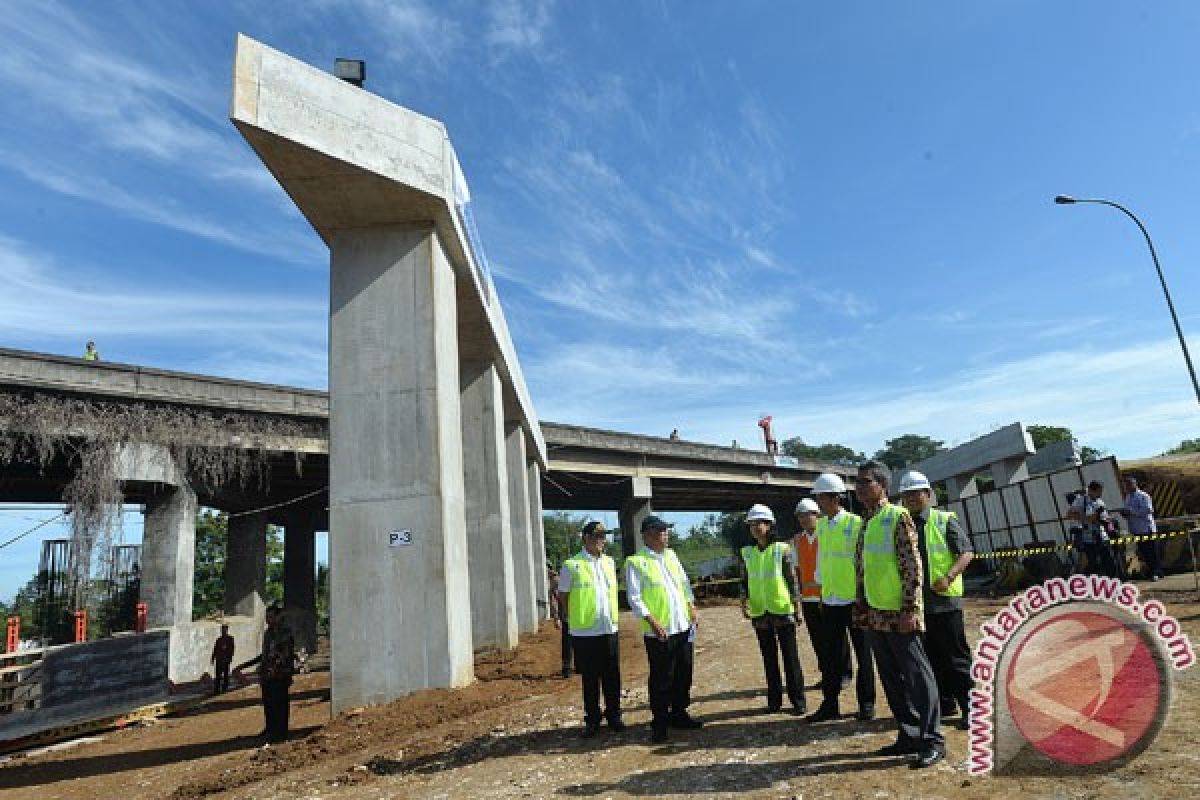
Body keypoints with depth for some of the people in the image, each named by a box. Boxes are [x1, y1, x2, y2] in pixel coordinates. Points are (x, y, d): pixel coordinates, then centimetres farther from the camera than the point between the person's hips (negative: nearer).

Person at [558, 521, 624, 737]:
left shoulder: (609, 562, 8)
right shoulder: (572, 565, -8)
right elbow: (563, 597, 0)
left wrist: (612, 617, 13)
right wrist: (574, 619, 2)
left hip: (609, 629, 4)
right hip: (584, 632, -4)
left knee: (612, 677, 9)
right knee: (590, 679, 7)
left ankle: (614, 715, 24)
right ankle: (592, 720, 20)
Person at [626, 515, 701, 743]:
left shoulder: (671, 555, 11)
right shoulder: (635, 562, -9)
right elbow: (634, 598, -13)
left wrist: (692, 608, 8)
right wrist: (653, 622, -19)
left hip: (683, 627, 6)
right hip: (659, 632, -6)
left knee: (684, 673, 15)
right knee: (661, 679, 1)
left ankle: (679, 713, 31)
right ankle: (660, 723, 15)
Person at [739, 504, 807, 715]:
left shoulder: (782, 549, -5)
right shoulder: (747, 553, 4)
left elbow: (792, 580, -2)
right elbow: (744, 581, 10)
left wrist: (797, 608, -3)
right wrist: (744, 599, -8)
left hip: (782, 610, -3)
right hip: (759, 612, 3)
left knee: (790, 657, 4)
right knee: (769, 658, 12)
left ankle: (798, 700, 15)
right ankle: (774, 699, 23)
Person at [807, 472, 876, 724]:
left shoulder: (855, 523, -10)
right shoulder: (821, 526, 8)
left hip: (855, 599, -5)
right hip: (830, 602, 5)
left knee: (863, 653, 8)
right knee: (831, 655, 9)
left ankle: (866, 703, 21)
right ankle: (829, 704, 18)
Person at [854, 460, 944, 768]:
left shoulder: (898, 516, -10)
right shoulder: (865, 523, 13)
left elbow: (913, 566, -14)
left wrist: (910, 609, -18)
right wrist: (861, 609, 15)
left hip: (899, 614, -8)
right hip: (875, 616, 8)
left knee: (918, 676, 1)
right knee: (892, 680, 14)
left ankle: (933, 740, 11)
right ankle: (908, 736, 25)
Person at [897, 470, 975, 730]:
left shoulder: (945, 520, -3)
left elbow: (967, 552, -8)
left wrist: (948, 577, -21)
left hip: (944, 599, -4)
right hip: (915, 601, 5)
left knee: (956, 657, 0)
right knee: (931, 657, 12)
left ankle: (969, 707, 11)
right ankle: (944, 703, 25)